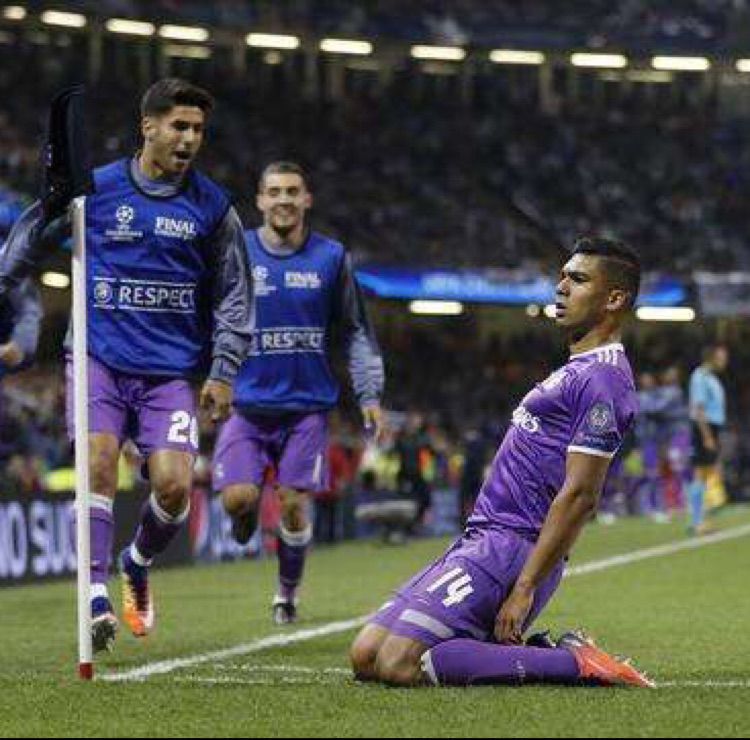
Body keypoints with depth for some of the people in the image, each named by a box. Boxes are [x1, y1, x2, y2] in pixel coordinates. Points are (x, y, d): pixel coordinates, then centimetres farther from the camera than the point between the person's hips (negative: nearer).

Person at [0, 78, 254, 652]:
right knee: (100, 462, -20)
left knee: (174, 485, -12)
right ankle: (98, 598, -16)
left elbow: (234, 296, 11)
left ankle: (138, 567, 19)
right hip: (100, 358, -1)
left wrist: (223, 373, 5)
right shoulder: (93, 189, 3)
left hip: (172, 372, 1)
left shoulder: (213, 207, 6)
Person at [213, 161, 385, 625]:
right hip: (248, 402, 0)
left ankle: (287, 593, 20)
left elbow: (357, 331, 10)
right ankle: (247, 518, 24)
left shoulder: (331, 257, 3)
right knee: (238, 497, -14)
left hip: (307, 404, 0)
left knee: (295, 504, -3)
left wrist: (370, 396, 4)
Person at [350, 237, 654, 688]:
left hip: (507, 549, -10)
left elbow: (580, 496, -20)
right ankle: (546, 653, 5)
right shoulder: (580, 371, 21)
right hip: (481, 540, 10)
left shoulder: (602, 380, -13)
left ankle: (574, 663, -13)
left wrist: (525, 588, -23)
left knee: (398, 666, -22)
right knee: (366, 658, 5)